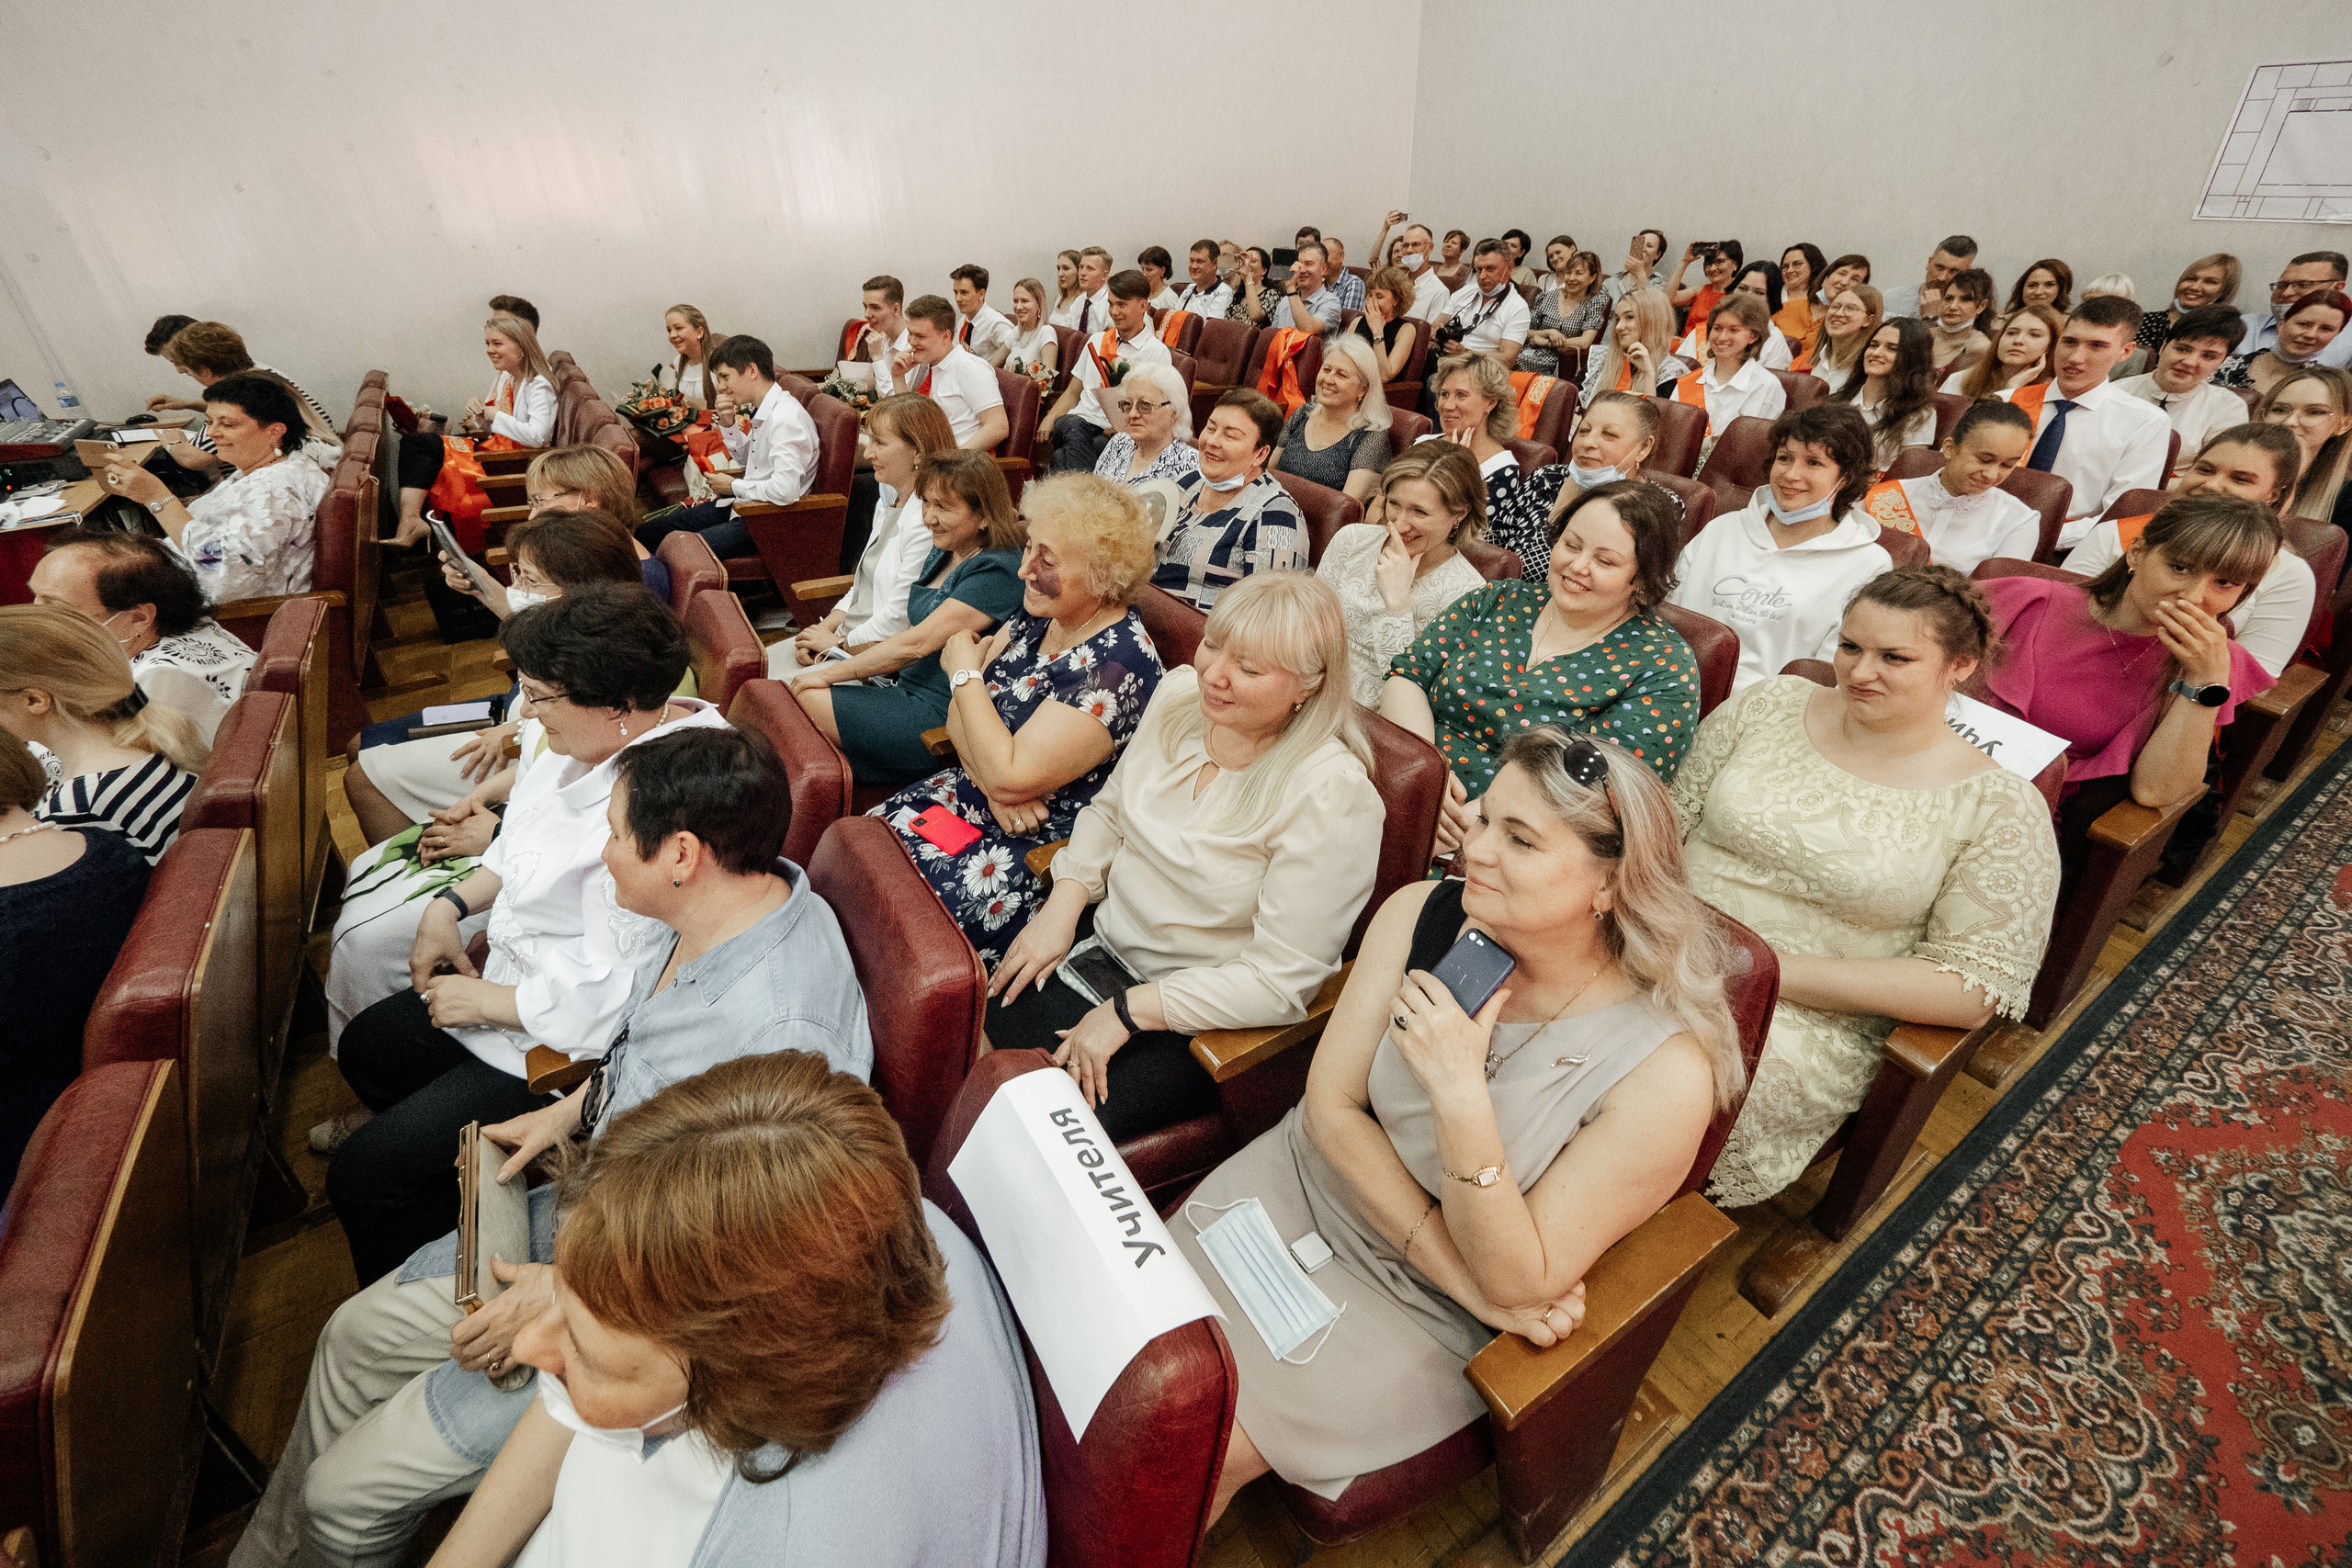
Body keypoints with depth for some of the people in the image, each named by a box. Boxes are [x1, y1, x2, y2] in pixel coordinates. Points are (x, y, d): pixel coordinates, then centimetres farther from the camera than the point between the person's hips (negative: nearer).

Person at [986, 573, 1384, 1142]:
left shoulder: (1331, 794, -25)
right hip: (1099, 938, 7)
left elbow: (1281, 980, -23)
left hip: (1203, 1014, -6)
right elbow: (1109, 811, 10)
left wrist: (1129, 1009, -20)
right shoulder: (1180, 691, -4)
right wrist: (1062, 906, -5)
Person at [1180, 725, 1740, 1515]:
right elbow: (1330, 1107, -11)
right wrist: (1467, 1278, -17)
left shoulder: (1666, 1073, -25)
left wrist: (1461, 1096, -36)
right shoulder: (1421, 914, -15)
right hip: (1300, 1181, 4)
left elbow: (1518, 1283, -21)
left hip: (1417, 1308, -3)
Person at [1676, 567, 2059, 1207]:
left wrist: (1776, 969, -18)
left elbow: (1973, 990, -8)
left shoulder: (2000, 809, -4)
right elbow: (1671, 819, 10)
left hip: (1812, 1018, -3)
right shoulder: (1771, 703, 5)